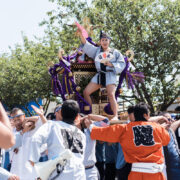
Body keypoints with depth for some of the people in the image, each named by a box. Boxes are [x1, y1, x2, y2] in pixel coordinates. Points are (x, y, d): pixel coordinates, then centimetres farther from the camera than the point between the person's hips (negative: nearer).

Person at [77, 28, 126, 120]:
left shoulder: (115, 52, 10)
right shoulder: (96, 50, 16)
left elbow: (122, 64, 4)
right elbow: (86, 44, 5)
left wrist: (111, 64, -12)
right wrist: (81, 34, -9)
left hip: (110, 75, -4)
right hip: (99, 75, 4)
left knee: (111, 94, -23)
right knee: (86, 92, -4)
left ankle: (115, 116, -25)